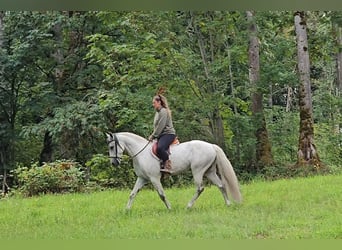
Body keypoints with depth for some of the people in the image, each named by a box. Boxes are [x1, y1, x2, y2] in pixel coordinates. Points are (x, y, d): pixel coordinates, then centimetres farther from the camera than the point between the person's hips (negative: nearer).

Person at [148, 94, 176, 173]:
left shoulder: (163, 111, -11)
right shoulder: (157, 112, 20)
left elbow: (160, 126, -17)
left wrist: (153, 136, -14)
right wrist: (153, 135, 10)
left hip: (168, 133, -11)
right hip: (161, 135, 11)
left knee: (159, 148, -35)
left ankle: (167, 165, -29)